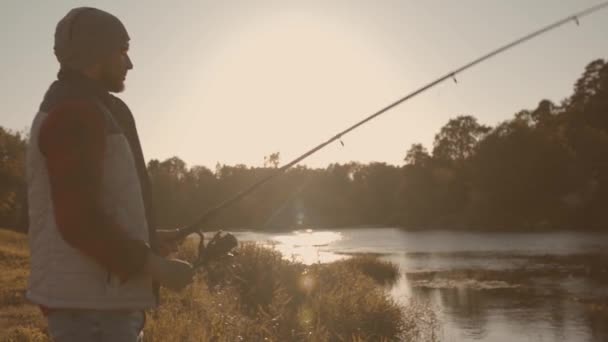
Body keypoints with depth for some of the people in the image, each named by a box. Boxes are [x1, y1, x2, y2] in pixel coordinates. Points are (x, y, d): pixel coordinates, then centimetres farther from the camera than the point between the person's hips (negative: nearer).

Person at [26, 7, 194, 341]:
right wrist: (156, 266, -16)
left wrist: (147, 239, 21)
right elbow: (79, 220, -24)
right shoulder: (77, 113, -15)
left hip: (94, 293, 11)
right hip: (89, 299, -11)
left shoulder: (68, 111, 18)